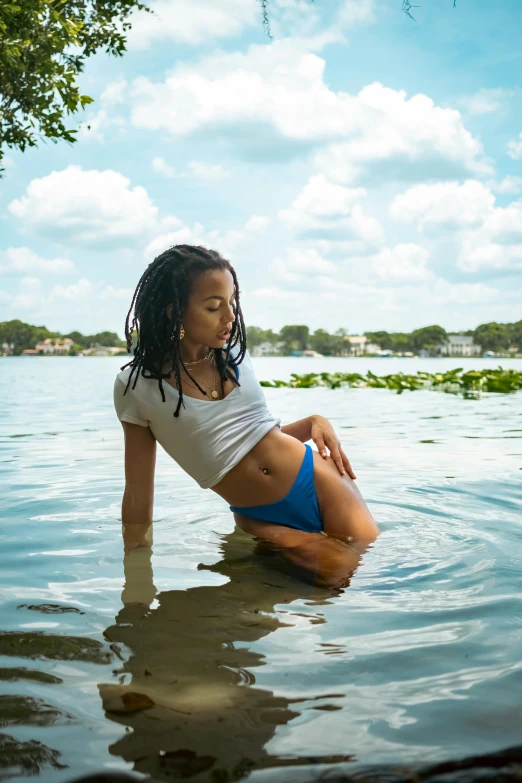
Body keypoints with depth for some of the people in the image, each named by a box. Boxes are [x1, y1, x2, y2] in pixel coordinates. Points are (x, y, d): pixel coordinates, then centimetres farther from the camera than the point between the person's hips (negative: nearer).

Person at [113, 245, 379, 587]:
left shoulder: (234, 354, 5)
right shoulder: (137, 386, -7)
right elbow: (139, 493, -1)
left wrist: (313, 422, -1)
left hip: (318, 481, 4)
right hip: (263, 520, -4)